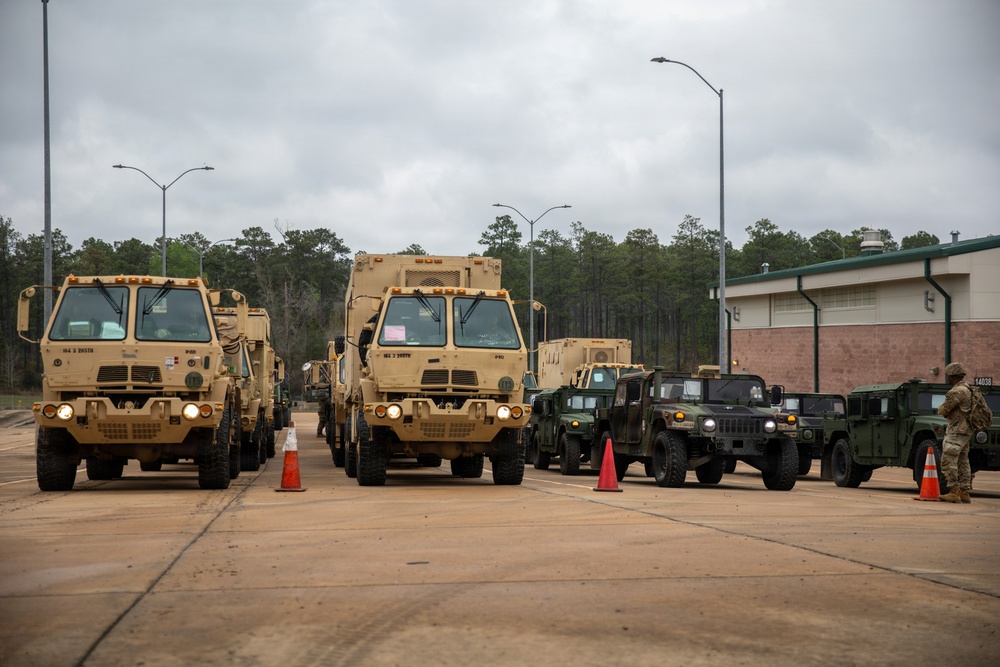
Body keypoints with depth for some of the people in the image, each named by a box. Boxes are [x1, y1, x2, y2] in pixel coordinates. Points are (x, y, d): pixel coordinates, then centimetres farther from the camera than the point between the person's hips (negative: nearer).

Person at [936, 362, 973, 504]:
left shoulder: (958, 392, -17)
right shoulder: (966, 389, 16)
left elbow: (943, 410, -14)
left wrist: (941, 409, 8)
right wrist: (947, 412, 9)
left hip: (957, 431, -10)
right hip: (965, 430, 11)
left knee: (948, 461, -12)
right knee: (962, 462, 11)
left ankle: (954, 492, -16)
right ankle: (964, 493, 12)